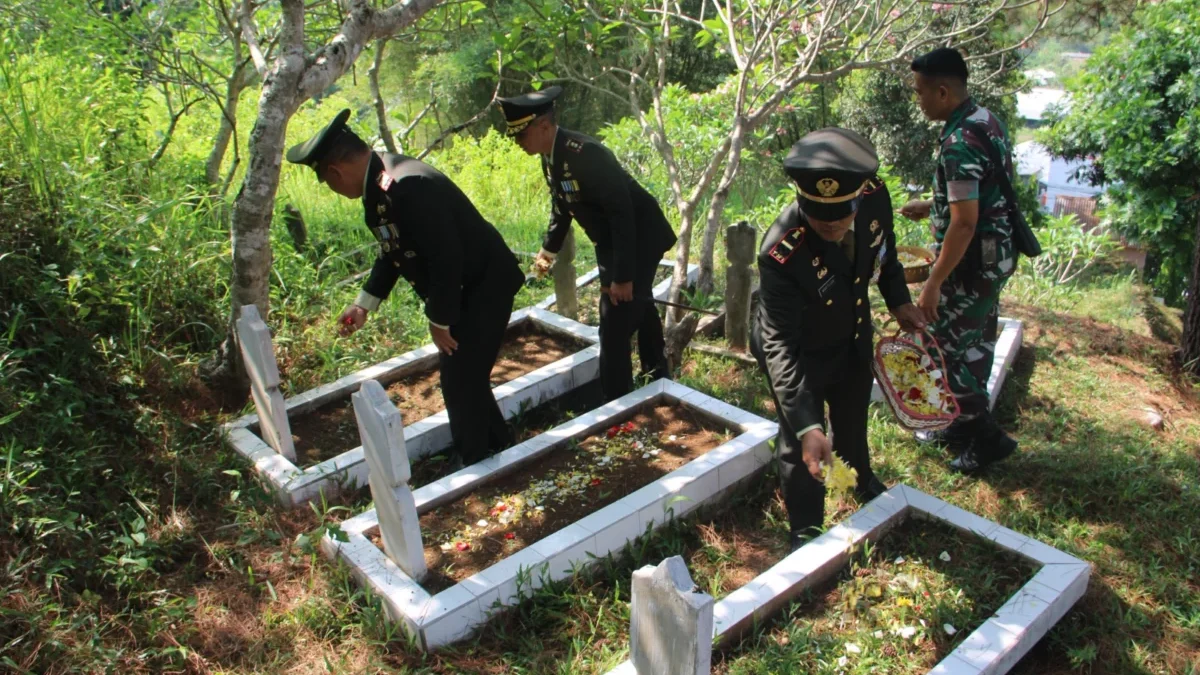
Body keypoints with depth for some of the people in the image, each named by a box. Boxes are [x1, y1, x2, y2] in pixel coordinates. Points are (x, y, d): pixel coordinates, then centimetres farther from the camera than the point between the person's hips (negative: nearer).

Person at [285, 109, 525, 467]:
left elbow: (447, 260, -30)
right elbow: (394, 250, 12)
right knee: (460, 372, 20)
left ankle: (471, 465, 21)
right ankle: (496, 443, 40)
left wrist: (439, 321, -19)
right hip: (461, 289, 10)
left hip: (484, 287, -10)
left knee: (460, 378, 0)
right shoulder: (380, 180, 1)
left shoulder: (409, 187, -31)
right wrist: (365, 303, 10)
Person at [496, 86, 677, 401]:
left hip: (639, 239, -10)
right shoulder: (551, 157, -2)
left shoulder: (584, 153, -30)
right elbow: (561, 207, 14)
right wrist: (548, 249, 11)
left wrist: (623, 275, -31)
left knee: (615, 327, -10)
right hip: (612, 242, 10)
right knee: (638, 309, 26)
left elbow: (622, 213, -31)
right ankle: (659, 381, 47)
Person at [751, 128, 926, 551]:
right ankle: (806, 532, 35)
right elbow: (780, 346, -37)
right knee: (800, 444, 9)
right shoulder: (781, 254, -41)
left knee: (853, 417, 30)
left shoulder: (874, 199, -26)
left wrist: (899, 300, 0)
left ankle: (862, 482, 60)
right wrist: (807, 425, -42)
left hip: (853, 337, 6)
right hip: (801, 352, -5)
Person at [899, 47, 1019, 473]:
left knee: (950, 347, 1)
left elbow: (964, 223, -27)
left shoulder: (960, 143, -24)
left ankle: (987, 437, 11)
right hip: (997, 255, 10)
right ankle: (966, 425, 33)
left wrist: (933, 283, -23)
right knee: (976, 344, 18)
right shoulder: (987, 120, 7)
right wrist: (932, 206, 18)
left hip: (973, 262, -10)